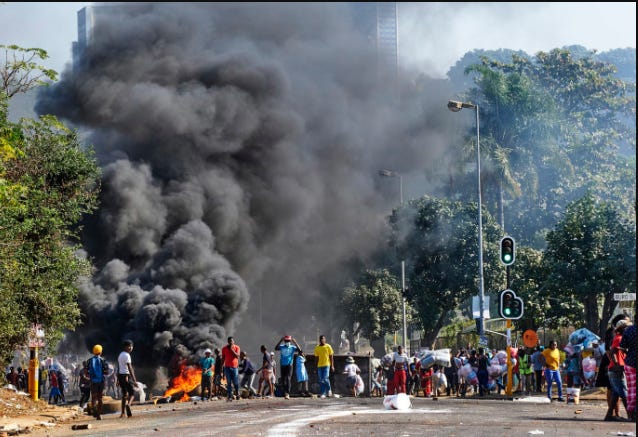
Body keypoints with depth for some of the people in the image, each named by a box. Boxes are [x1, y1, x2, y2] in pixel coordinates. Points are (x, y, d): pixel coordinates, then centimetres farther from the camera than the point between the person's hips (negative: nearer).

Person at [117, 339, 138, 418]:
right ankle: (128, 404, -32)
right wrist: (134, 380, -20)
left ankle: (123, 413, 7)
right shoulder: (127, 355, -13)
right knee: (132, 393, -5)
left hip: (120, 376, 8)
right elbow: (130, 368, -18)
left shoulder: (120, 355, 16)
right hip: (127, 376, -8)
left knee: (124, 394, 11)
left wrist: (118, 379, 23)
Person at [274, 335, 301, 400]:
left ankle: (287, 393, -21)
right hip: (283, 365, 3)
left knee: (288, 379, -15)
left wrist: (295, 342, -24)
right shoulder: (281, 347, 3)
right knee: (283, 380, 7)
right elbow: (275, 348, -16)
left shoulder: (292, 347, 1)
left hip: (289, 365, -3)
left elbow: (299, 349, -16)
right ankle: (286, 393, 21)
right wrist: (280, 341, -24)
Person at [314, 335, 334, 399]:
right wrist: (316, 367, 10)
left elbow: (331, 357, 1)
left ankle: (329, 389, 13)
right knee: (321, 381, 1)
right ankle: (323, 394, 7)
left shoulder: (328, 347, -1)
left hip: (326, 365, -4)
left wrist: (332, 366, -4)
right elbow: (317, 358, 12)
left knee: (325, 379, -13)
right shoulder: (317, 348, 7)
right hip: (319, 366, 4)